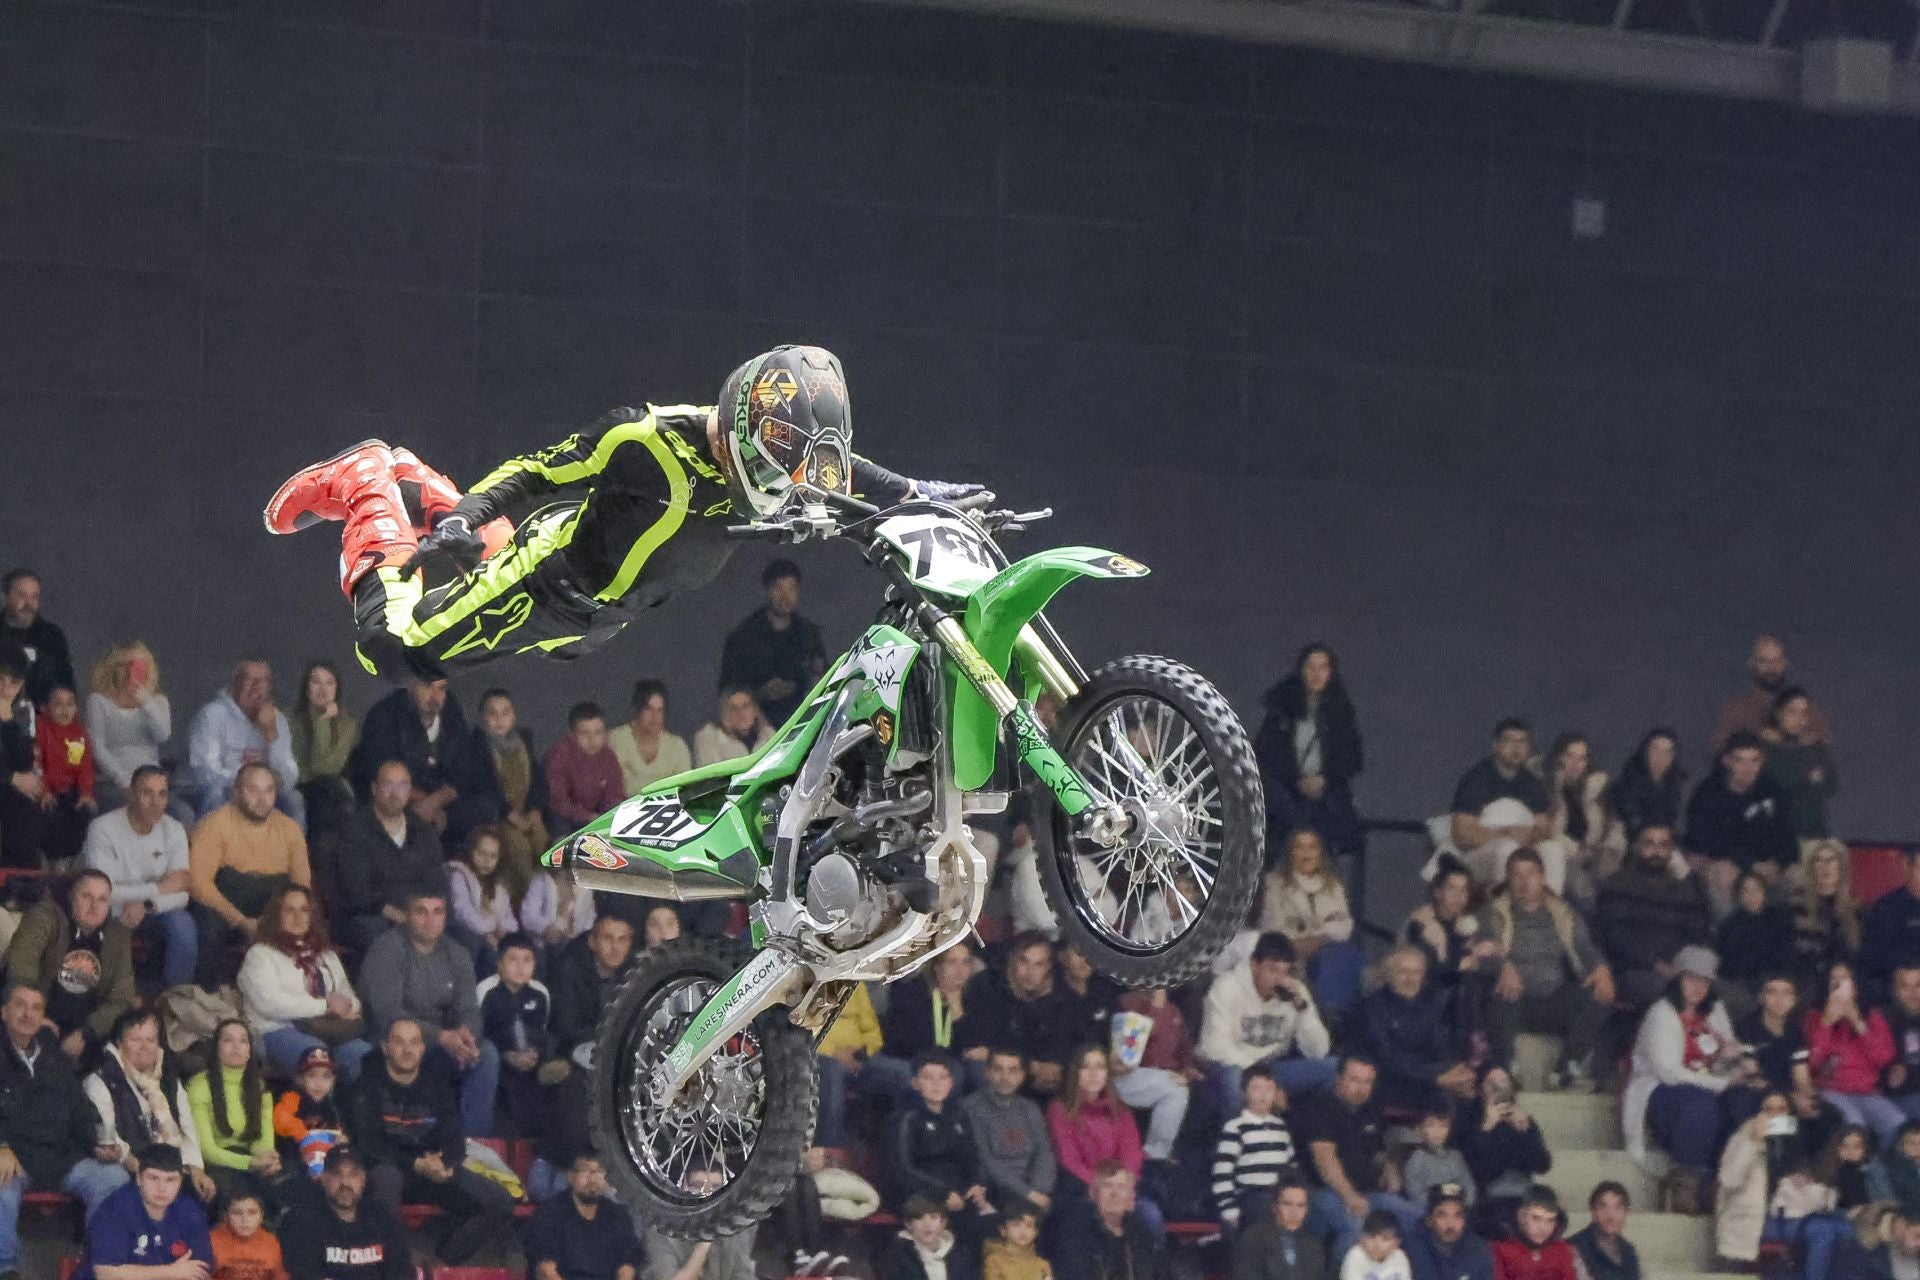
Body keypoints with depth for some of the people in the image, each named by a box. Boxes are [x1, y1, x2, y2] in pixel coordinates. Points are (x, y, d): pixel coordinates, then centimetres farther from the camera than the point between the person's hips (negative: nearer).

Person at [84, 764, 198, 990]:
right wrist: (159, 889, -20)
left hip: (155, 912, 3)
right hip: (113, 912, -3)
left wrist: (145, 904, -26)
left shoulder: (174, 830, -2)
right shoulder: (103, 829, -14)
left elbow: (180, 895, -7)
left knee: (182, 925, -28)